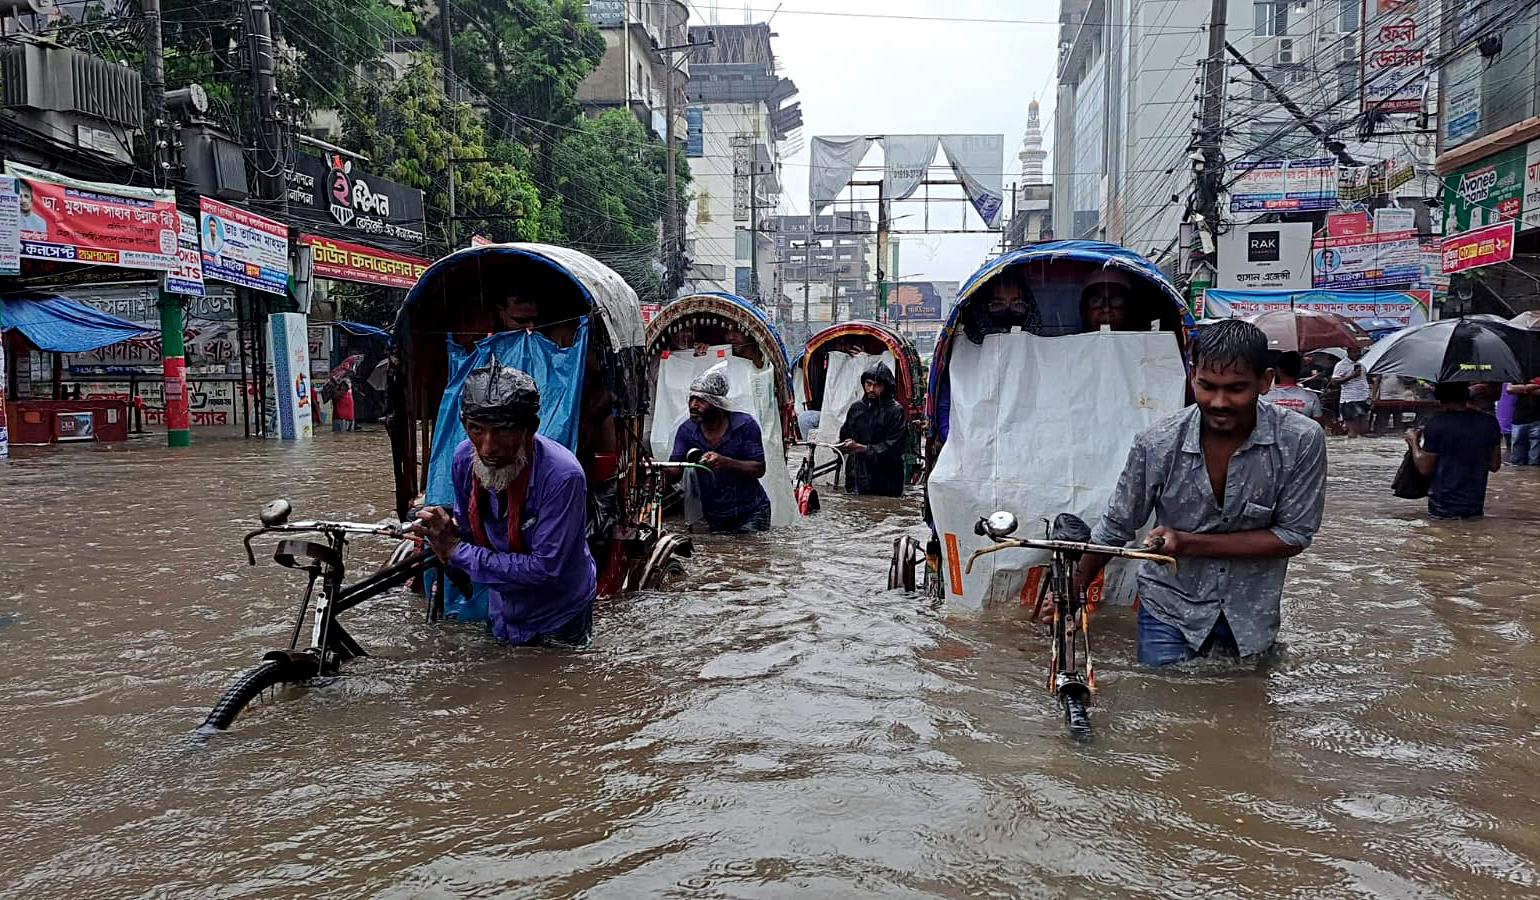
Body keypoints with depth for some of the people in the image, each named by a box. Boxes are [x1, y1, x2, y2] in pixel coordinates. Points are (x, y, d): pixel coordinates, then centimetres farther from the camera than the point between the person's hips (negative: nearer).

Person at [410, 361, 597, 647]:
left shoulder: (562, 476, -33)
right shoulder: (464, 458, -14)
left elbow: (545, 568, -33)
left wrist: (457, 551, -29)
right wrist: (448, 532, -19)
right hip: (502, 614, 6)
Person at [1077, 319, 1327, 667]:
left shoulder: (1301, 441, -19)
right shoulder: (1157, 443, -18)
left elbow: (1293, 536, -14)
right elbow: (1115, 528, -5)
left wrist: (1190, 543, -24)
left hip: (1251, 617, 1)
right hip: (1170, 609, -1)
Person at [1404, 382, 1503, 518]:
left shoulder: (1436, 425, -13)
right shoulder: (1489, 423, 1)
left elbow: (1425, 469, -8)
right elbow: (1495, 465, 8)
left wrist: (1414, 442, 6)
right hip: (1475, 506, 5)